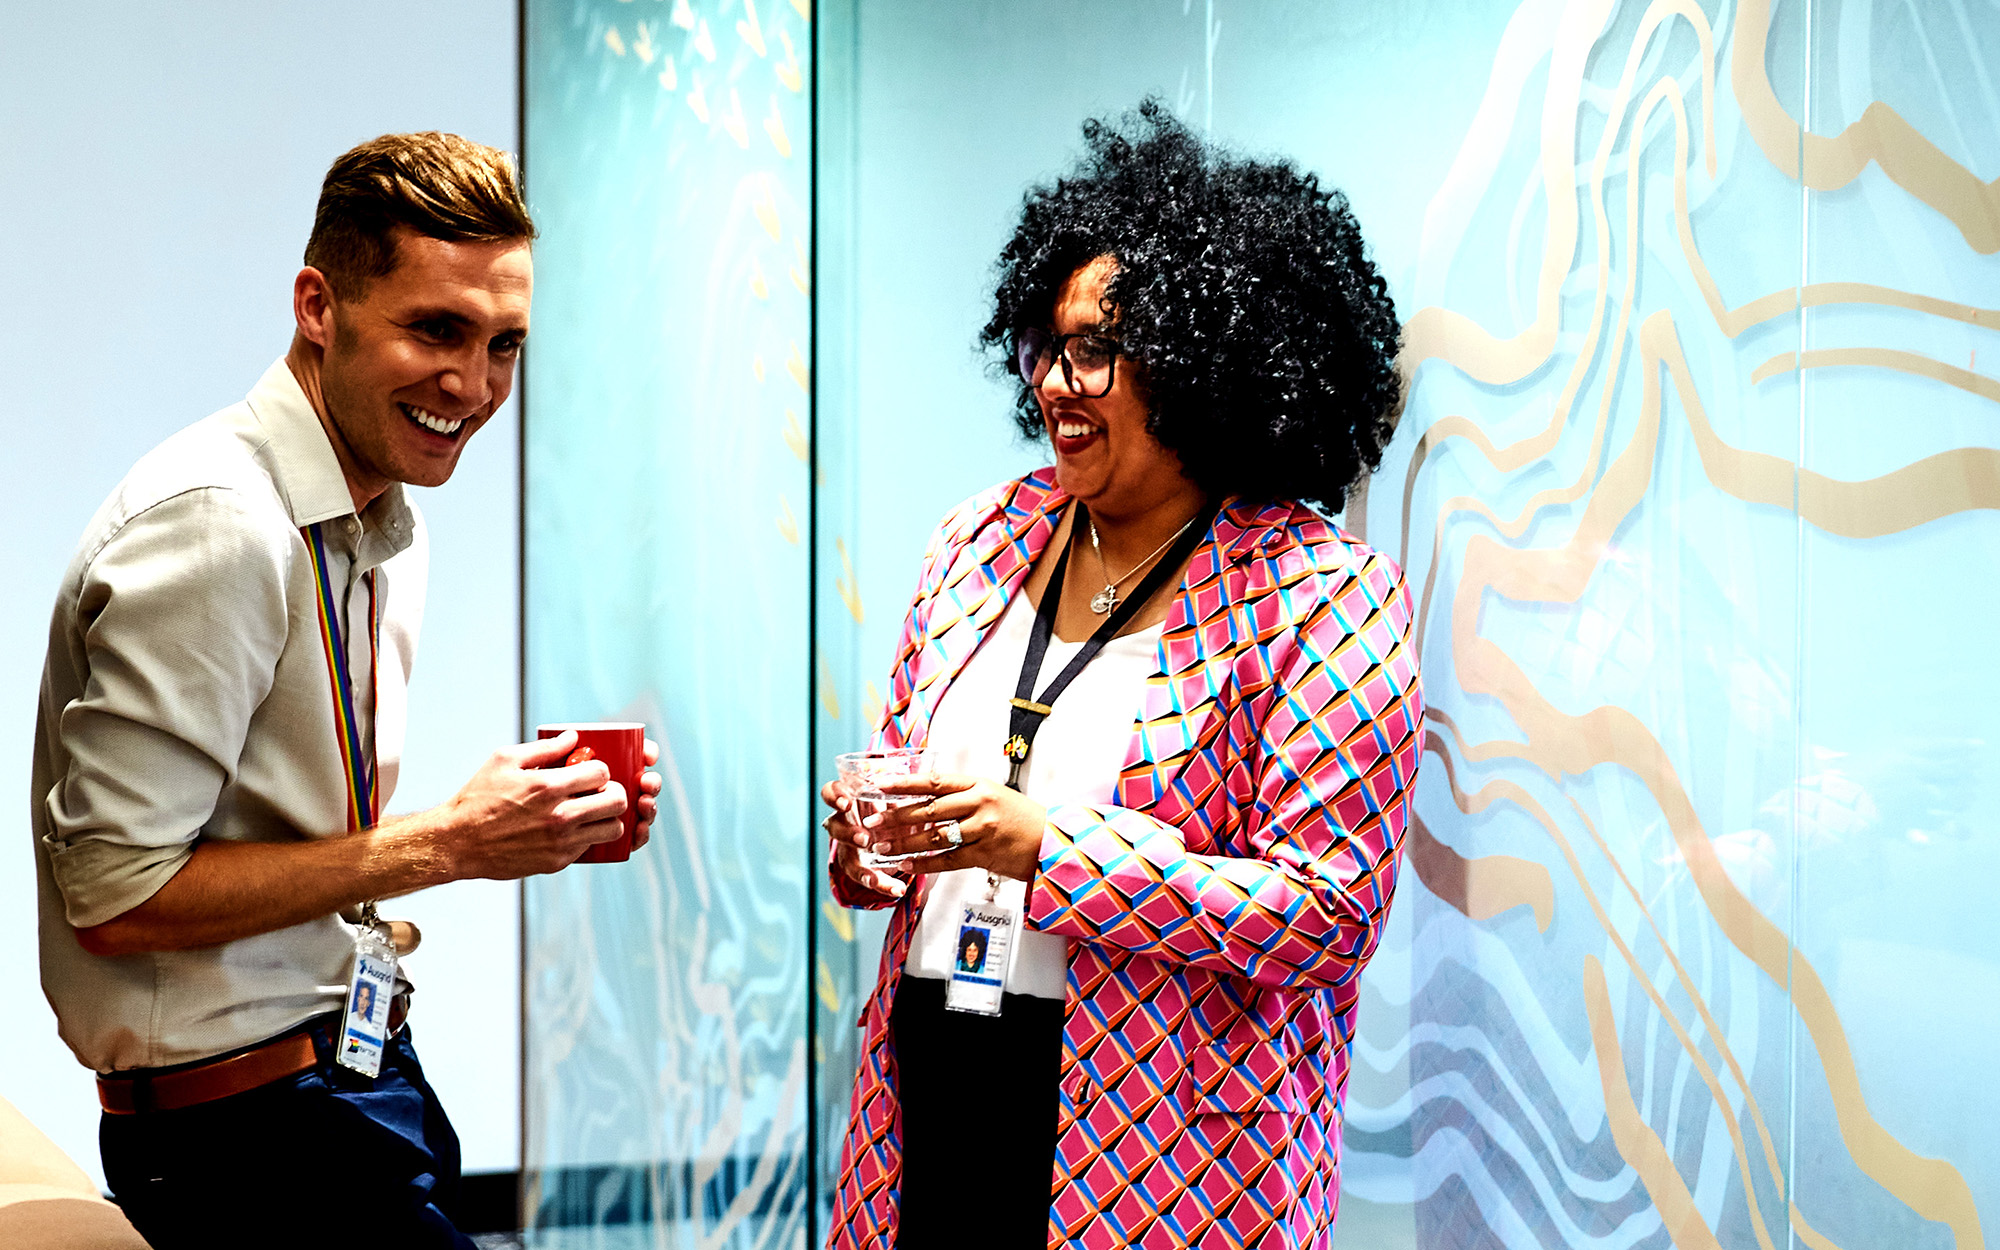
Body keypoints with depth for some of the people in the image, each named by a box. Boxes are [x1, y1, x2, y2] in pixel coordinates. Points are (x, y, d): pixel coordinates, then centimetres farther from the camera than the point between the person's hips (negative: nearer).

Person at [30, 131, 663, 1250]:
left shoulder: (384, 522, 11)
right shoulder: (213, 527, -20)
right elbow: (118, 896, -23)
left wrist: (518, 820, 2)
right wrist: (445, 844, -20)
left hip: (357, 1066, 9)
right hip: (251, 1125, -9)